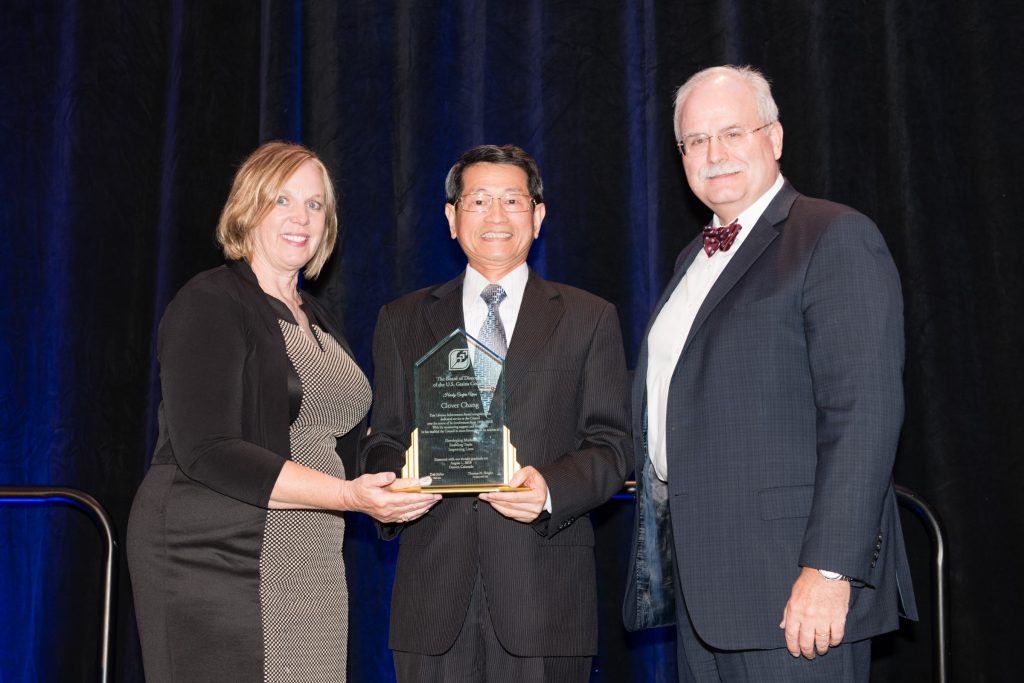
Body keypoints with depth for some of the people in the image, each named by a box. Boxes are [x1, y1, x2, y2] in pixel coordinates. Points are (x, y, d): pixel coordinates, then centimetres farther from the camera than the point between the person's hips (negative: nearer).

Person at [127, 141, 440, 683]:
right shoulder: (210, 304, -7)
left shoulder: (316, 321, 18)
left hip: (310, 572, 7)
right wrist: (348, 495, -24)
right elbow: (208, 452, -18)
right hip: (215, 564, -7)